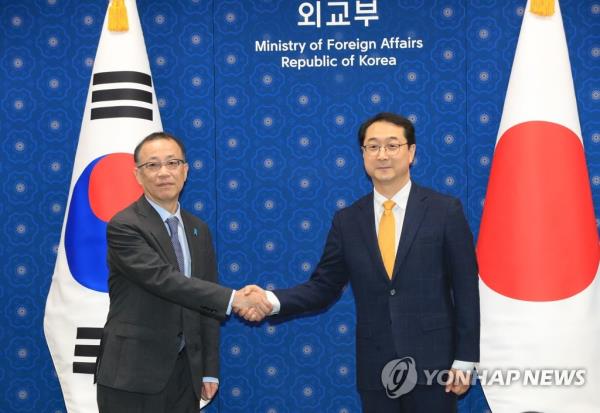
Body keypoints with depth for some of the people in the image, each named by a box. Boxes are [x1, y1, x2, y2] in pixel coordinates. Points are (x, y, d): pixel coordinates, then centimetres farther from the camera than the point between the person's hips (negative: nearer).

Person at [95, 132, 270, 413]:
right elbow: (164, 280, -23)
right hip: (133, 374, -5)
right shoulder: (124, 226, -10)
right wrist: (233, 299, -27)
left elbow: (206, 306, 10)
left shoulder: (199, 230, 10)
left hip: (185, 372, 6)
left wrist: (210, 370, 6)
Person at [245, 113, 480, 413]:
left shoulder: (445, 210, -3)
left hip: (432, 362, -2)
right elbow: (323, 286, 4)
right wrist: (272, 300, -14)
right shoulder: (347, 220, 5)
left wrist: (464, 360, -5)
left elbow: (466, 288, -2)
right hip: (374, 367, 3)